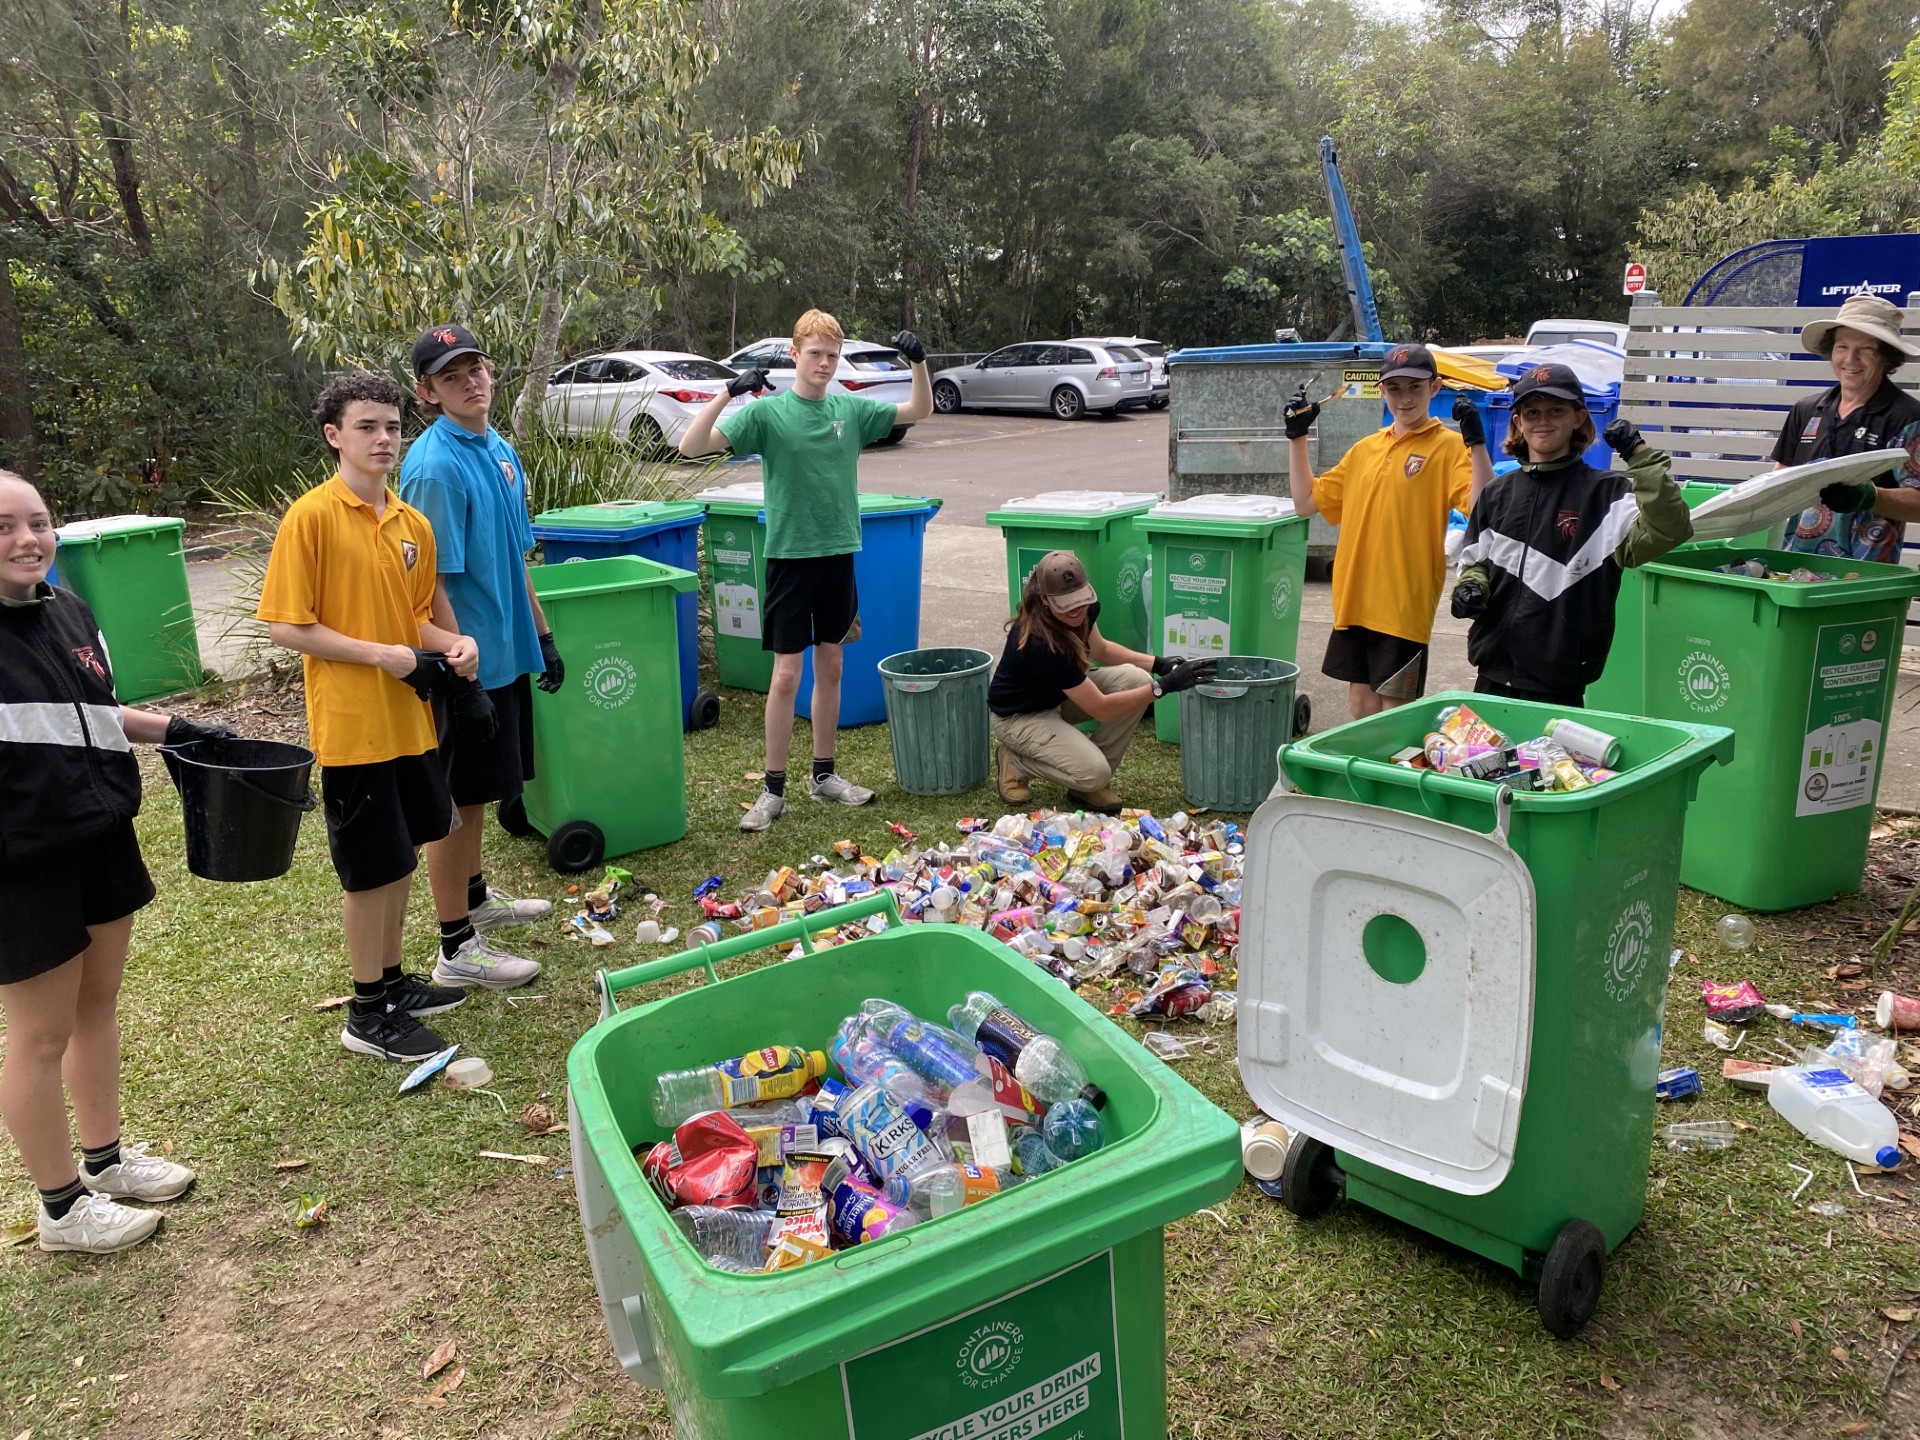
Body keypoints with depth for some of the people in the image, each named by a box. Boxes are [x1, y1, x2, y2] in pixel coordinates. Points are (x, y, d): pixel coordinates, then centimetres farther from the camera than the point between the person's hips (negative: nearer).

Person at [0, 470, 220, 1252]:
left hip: (103, 843, 7)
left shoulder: (66, 611, 5)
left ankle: (105, 1159, 38)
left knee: (98, 1006, 19)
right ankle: (63, 1206, 25)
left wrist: (173, 728, 11)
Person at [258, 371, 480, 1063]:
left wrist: (450, 644, -4)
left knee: (403, 855, 17)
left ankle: (392, 980, 35)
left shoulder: (412, 523, 6)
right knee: (372, 869, 4)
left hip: (410, 718, 6)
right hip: (353, 726, -6)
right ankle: (368, 1013, 20)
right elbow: (285, 625, -14)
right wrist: (386, 655, -18)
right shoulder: (311, 516, -13)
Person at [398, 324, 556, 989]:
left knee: (476, 790, 22)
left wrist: (541, 636, 18)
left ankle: (475, 897, 40)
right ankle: (458, 948, 13)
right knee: (455, 799, 2)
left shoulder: (498, 450, 9)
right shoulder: (435, 467, -19)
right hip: (466, 662, -9)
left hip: (503, 653, 9)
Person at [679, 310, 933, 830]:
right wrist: (726, 394, -30)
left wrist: (919, 364, -7)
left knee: (830, 666, 12)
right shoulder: (768, 412, -8)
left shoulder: (850, 409, 4)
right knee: (787, 674, -2)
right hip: (790, 556, -4)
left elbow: (919, 411, 11)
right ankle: (773, 788, 9)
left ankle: (823, 774, 25)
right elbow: (691, 446, -16)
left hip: (838, 554, 4)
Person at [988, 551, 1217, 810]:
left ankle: (1088, 784, -2)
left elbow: (1101, 650, 8)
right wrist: (1164, 686, -32)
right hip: (1019, 715, -8)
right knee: (1093, 772, -27)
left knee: (1136, 679, -15)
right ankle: (1015, 762, 2)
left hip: (1061, 693, 8)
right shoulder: (1039, 642, -37)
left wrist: (1160, 664, -5)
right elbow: (1101, 708, -32)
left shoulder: (1085, 608, -16)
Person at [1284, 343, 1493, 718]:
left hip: (1404, 608, -6)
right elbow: (1306, 502, 16)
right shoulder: (1364, 449, 13)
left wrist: (1476, 442, -24)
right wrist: (1297, 435, 12)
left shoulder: (1450, 447, -4)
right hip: (1354, 603, 6)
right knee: (1361, 707, 14)